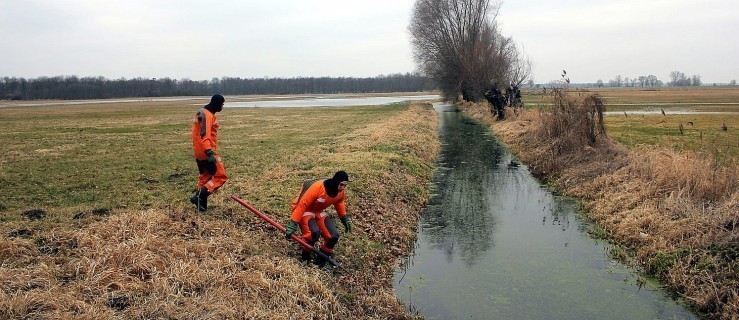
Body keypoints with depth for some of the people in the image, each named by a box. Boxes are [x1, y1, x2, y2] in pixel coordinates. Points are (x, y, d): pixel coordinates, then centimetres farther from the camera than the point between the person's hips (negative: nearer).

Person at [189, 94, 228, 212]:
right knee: (221, 176, -5)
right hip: (206, 152, -10)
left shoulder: (202, 112, 15)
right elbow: (204, 135, -26)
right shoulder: (208, 115, -16)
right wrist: (210, 152, -32)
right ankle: (199, 196, -9)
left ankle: (201, 205, 21)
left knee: (204, 177, 17)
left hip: (199, 152, 10)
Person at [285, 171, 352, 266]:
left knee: (334, 236, -9)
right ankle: (305, 256, -5)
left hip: (319, 212, 7)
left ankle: (321, 260, 10)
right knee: (314, 233, -32)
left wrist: (345, 218, 18)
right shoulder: (318, 187, -33)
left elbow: (339, 203, 14)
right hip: (306, 211, -6)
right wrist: (293, 225, -28)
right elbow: (302, 205, -29)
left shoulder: (340, 192, -12)